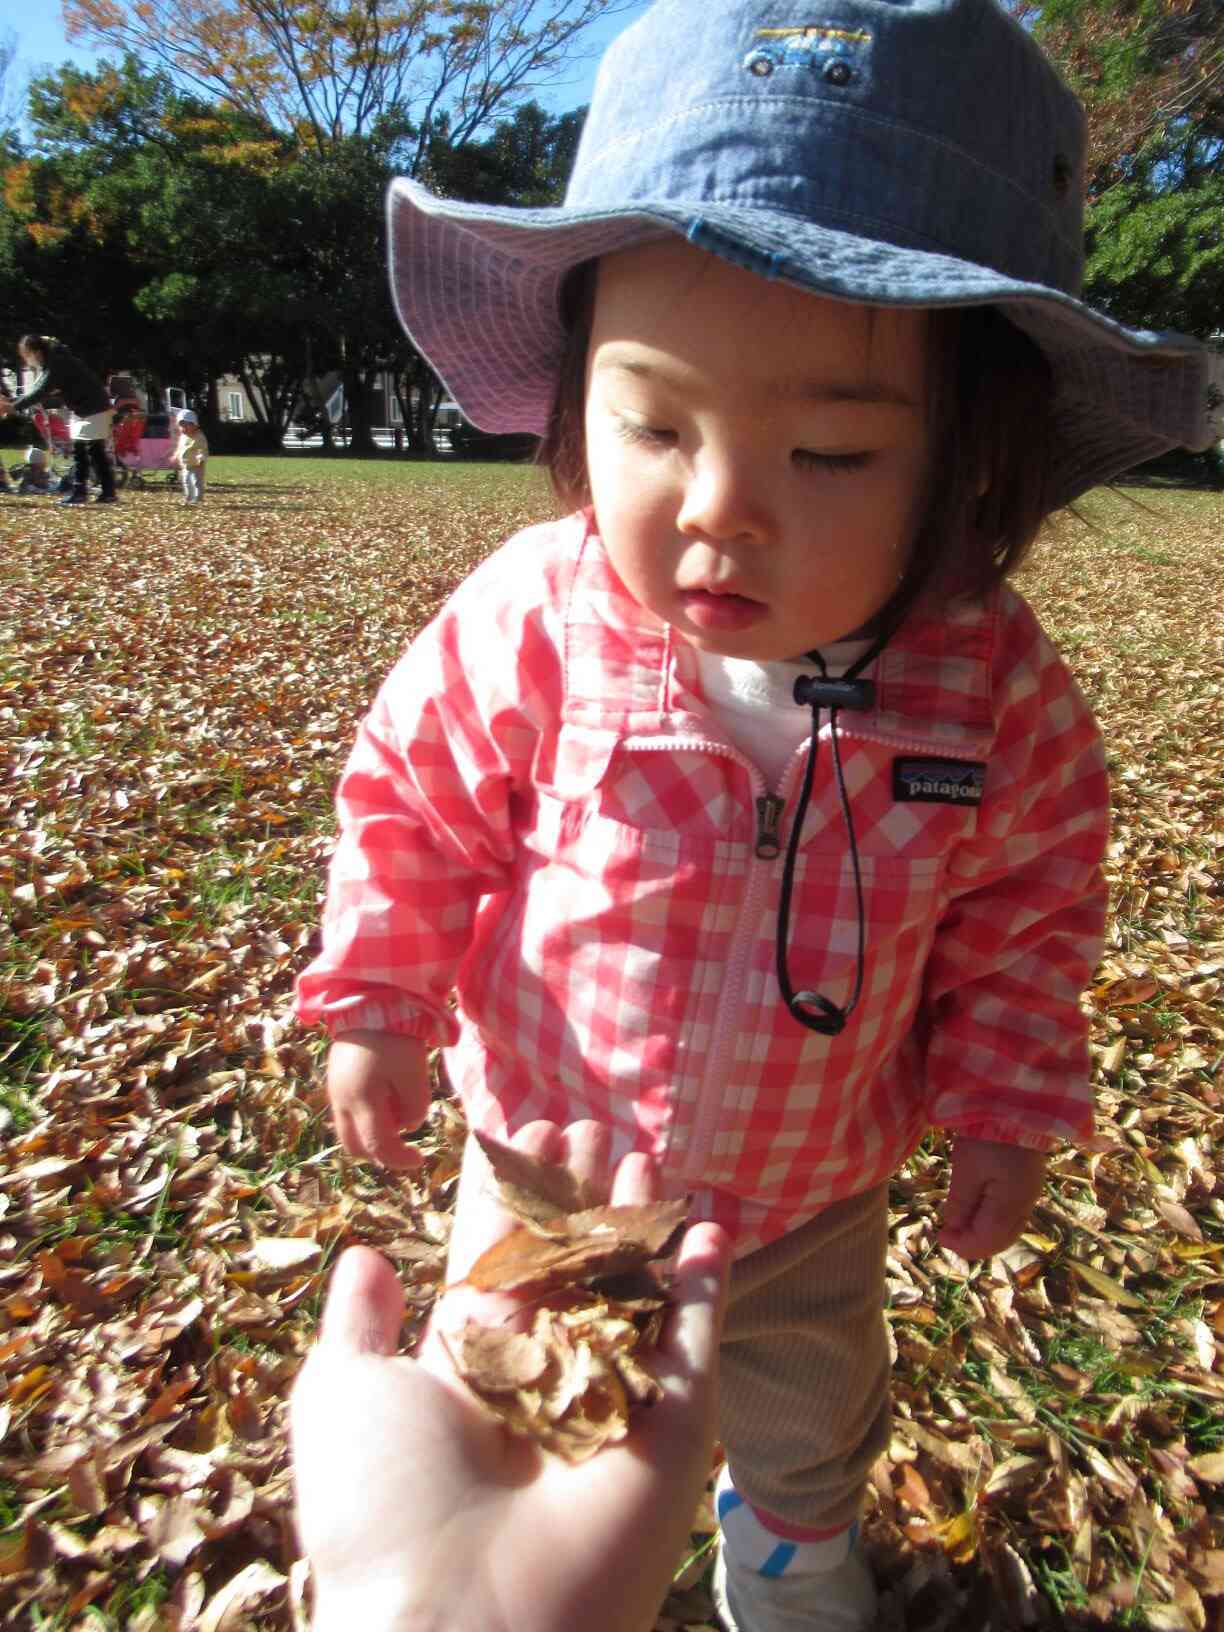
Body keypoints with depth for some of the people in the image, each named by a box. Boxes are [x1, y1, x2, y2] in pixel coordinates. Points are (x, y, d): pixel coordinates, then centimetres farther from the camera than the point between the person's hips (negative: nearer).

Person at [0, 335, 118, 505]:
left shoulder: (57, 363, -20)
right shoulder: (50, 363, 10)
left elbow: (41, 391, -25)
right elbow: (39, 391, 13)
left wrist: (14, 407, -24)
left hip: (94, 409, -10)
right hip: (82, 410, 10)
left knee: (96, 452, -9)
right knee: (78, 451, 9)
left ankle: (109, 494, -7)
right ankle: (79, 491, 10)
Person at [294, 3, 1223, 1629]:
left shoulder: (996, 687, -24)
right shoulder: (528, 629, -29)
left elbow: (1026, 912, -7)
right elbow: (412, 804, -12)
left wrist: (1004, 1105, -4)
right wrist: (376, 1004, -10)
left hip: (815, 1182, 1)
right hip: (555, 1148, 0)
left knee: (809, 1414, 32)